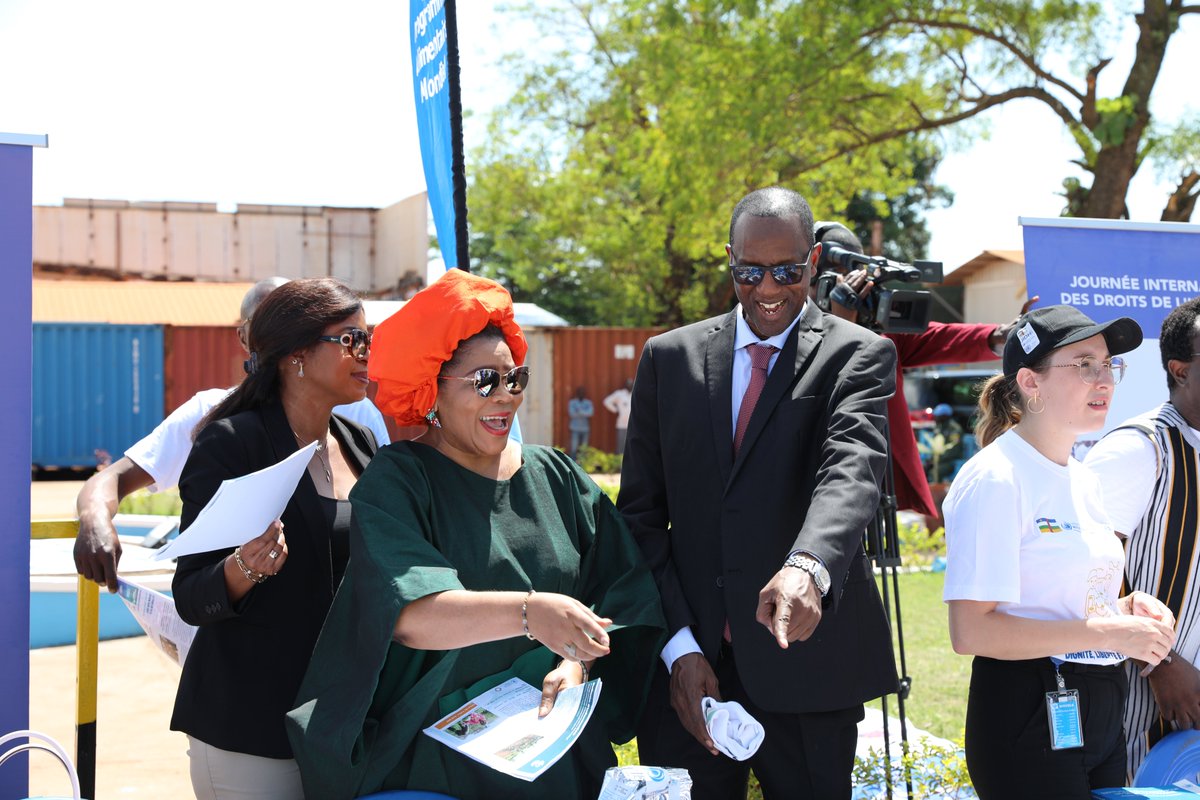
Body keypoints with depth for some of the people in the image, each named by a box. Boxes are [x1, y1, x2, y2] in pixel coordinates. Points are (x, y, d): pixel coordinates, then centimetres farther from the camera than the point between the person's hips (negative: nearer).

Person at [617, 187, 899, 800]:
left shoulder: (859, 356, 0)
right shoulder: (669, 357, 8)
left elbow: (851, 471, -18)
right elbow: (640, 512, 6)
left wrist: (808, 567, -39)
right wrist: (679, 645, -4)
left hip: (804, 668, -2)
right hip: (688, 667, 2)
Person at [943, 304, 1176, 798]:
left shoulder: (1084, 480, 11)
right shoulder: (995, 478, -15)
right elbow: (970, 631, -22)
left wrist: (1126, 608, 1)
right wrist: (1109, 632, -21)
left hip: (1100, 715, 8)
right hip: (1028, 720, -8)